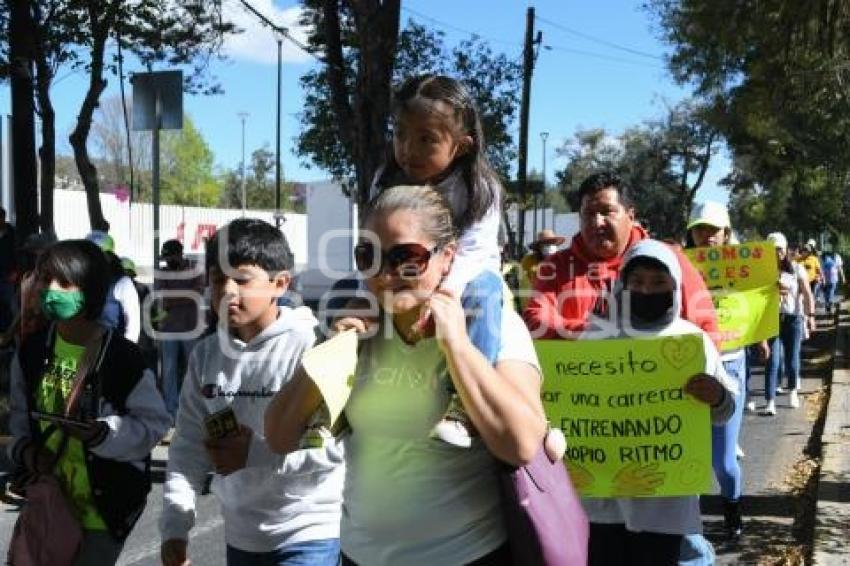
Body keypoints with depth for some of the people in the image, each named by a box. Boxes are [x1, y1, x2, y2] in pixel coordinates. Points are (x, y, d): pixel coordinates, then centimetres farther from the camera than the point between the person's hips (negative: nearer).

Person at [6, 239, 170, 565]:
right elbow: (20, 413, 13)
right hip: (50, 500, 5)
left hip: (104, 506, -5)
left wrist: (103, 433, -27)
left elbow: (154, 423, -14)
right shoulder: (32, 351, -1)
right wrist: (23, 448, -5)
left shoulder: (122, 357, -18)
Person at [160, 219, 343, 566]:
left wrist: (257, 452, -20)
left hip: (307, 536, -6)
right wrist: (174, 526, -4)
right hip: (240, 536, 6)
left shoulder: (312, 346, -17)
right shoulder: (206, 353, 2)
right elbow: (188, 444, 4)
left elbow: (340, 443, -20)